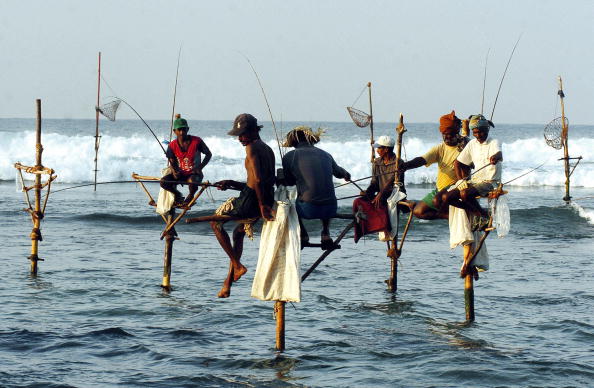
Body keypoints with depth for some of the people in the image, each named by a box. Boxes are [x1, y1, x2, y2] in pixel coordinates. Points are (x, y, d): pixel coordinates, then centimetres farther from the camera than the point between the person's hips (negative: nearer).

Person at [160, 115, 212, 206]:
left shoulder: (196, 141, -11)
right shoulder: (172, 146, -4)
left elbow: (208, 154, 1)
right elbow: (172, 162, 5)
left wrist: (200, 167, -12)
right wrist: (174, 172, -18)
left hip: (194, 173, -3)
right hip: (180, 174, 3)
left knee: (192, 182, -39)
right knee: (163, 182, -21)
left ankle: (191, 196, -1)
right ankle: (177, 194, 10)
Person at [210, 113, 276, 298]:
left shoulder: (252, 148, -12)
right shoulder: (268, 150, 17)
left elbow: (257, 180, -25)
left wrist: (262, 205, -21)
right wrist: (231, 184, 20)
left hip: (250, 200, -9)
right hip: (267, 199, 9)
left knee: (216, 223, 13)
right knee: (238, 232, 30)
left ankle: (237, 265, 6)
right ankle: (228, 283, 32)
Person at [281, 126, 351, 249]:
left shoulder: (289, 157, 2)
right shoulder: (325, 155, 13)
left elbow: (288, 182, 14)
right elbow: (338, 171, 33)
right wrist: (346, 175, 58)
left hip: (308, 209, -3)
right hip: (330, 209, 3)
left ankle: (303, 236, 25)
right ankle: (326, 234, 25)